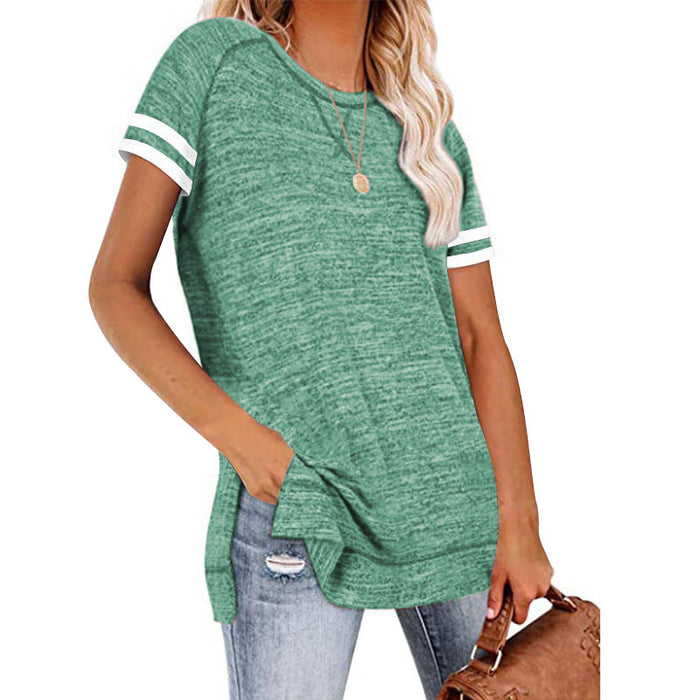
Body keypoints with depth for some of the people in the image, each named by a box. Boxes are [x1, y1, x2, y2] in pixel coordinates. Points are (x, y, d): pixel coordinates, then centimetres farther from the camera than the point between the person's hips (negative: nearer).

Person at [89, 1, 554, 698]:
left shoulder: (435, 141, 11)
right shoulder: (214, 59, 2)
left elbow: (481, 340, 9)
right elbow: (114, 286, -2)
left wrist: (519, 526, 1)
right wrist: (234, 431, -14)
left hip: (450, 487, 4)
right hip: (293, 500, -3)